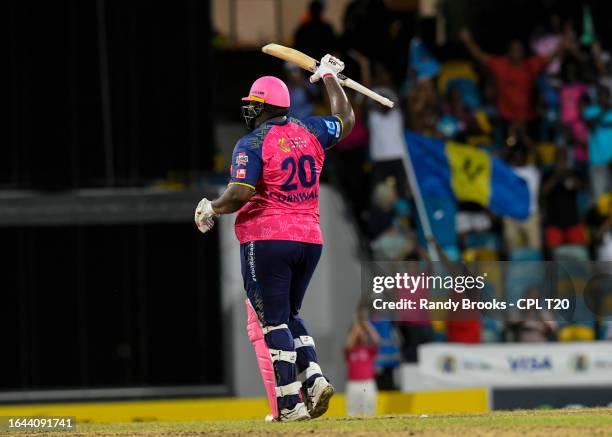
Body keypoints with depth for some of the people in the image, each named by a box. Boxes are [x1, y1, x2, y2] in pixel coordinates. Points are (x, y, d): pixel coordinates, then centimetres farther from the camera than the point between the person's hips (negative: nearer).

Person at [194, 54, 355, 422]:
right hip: (310, 238, 6)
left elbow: (239, 195, -19)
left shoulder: (252, 144, -8)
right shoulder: (310, 132, 10)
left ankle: (289, 404, -11)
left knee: (272, 322, -4)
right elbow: (346, 120, 30)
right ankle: (314, 379, 0)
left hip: (267, 240, -6)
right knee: (289, 315, 21)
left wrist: (211, 209, 0)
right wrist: (330, 78, 41)